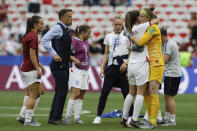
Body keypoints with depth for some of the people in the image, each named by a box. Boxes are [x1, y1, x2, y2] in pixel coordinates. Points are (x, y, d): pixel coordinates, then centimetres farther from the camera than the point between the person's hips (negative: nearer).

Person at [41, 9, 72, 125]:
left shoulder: (67, 30, 16)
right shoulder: (57, 28, -11)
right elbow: (44, 40, -19)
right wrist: (54, 54, -22)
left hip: (65, 65, 9)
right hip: (59, 65, -9)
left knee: (60, 91, 10)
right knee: (62, 91, -11)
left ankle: (53, 118, 15)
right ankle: (56, 118, -7)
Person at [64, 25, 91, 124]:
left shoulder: (86, 42, 15)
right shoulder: (74, 41, -8)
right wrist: (75, 60, -25)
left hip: (85, 71, 8)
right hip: (76, 70, -8)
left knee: (81, 95, 6)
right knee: (76, 93, -14)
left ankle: (77, 117, 9)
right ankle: (67, 116, -9)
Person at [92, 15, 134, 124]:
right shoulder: (108, 37, 13)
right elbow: (106, 54, 16)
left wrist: (126, 63, -15)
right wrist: (102, 68, 8)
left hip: (123, 66, -3)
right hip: (111, 66, 3)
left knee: (126, 92, -1)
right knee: (104, 92, -3)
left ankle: (131, 116, 7)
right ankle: (98, 116, 1)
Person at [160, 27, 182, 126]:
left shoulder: (169, 44, -16)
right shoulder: (166, 44, 16)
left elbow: (164, 60, -20)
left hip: (172, 74, -10)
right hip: (170, 73, 10)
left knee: (169, 97, -8)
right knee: (167, 96, 14)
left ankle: (172, 120, -7)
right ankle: (166, 118, 20)